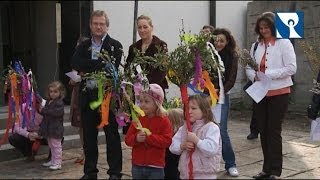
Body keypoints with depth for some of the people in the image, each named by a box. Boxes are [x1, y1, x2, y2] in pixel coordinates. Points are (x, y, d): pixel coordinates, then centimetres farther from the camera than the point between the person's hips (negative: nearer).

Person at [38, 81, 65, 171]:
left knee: (56, 145, -3)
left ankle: (58, 163, 2)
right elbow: (45, 113, 20)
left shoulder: (59, 103, -14)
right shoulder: (48, 101, 12)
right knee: (51, 145, 18)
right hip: (48, 128, 9)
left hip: (56, 128, -9)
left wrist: (44, 110, -23)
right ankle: (53, 161, 29)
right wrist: (41, 110, -3)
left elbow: (56, 112, -28)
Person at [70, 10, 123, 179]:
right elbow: (75, 63, -7)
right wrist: (99, 64, -16)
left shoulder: (115, 45, 0)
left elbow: (111, 67, -15)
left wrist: (87, 69, -11)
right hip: (87, 96, 4)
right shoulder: (83, 46, 12)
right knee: (89, 136, 11)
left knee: (112, 135, 3)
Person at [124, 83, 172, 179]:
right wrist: (136, 138, -19)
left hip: (155, 167, -4)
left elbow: (167, 141, -16)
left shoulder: (163, 120, -6)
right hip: (137, 165, 4)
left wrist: (149, 137, -24)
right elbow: (127, 139, 4)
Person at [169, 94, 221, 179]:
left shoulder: (212, 128, -11)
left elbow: (211, 149, -25)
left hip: (205, 175, -6)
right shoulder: (184, 128, 9)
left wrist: (196, 140, -23)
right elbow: (173, 147, 6)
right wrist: (183, 146, -13)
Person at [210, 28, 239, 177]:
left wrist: (220, 91, -15)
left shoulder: (232, 56, -1)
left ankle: (230, 164, 6)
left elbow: (231, 79, -5)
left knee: (221, 130, -6)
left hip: (222, 96, -1)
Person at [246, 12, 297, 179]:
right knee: (263, 131, 10)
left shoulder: (284, 43, -6)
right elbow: (249, 67, 11)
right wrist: (254, 76, -11)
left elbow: (291, 68, -13)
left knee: (274, 132, -2)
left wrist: (268, 74, -18)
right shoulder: (256, 46, 9)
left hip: (278, 93, -5)